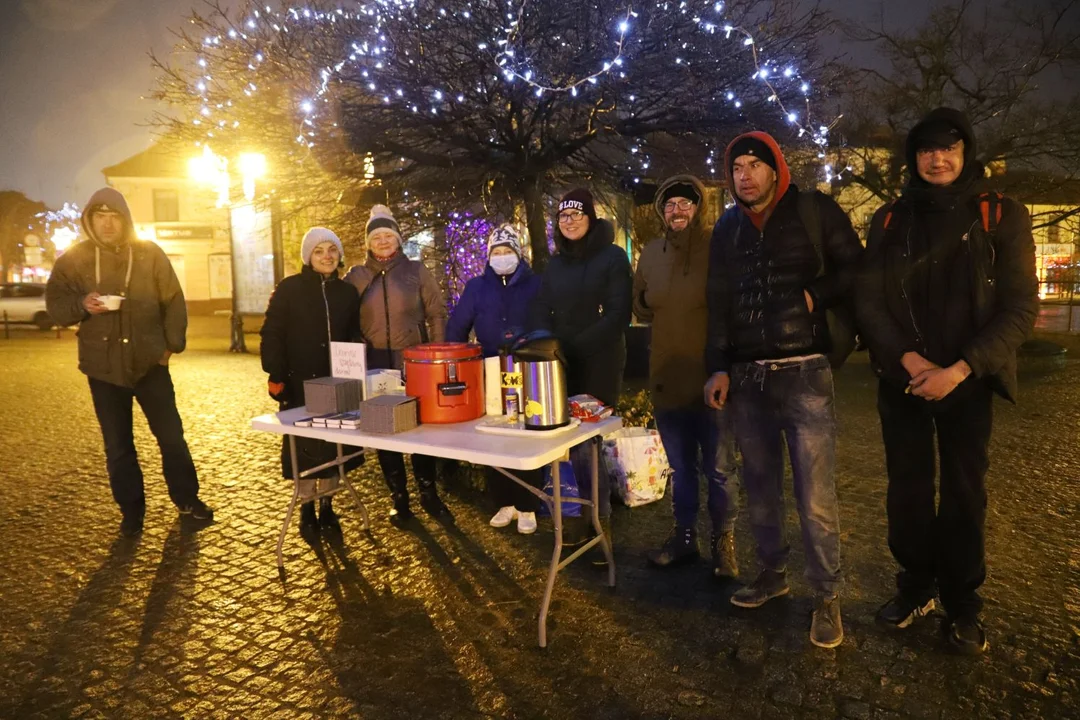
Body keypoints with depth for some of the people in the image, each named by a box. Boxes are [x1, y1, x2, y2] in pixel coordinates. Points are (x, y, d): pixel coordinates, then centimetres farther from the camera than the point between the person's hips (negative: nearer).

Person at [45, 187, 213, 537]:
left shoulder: (150, 254, -1)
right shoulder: (73, 258, 1)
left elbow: (173, 302, 4)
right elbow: (55, 304, 3)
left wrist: (172, 344, -1)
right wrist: (82, 304, -18)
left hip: (149, 362, -1)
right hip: (103, 366, 1)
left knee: (171, 435, 6)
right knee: (117, 445, 8)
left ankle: (186, 498, 23)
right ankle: (131, 510, 22)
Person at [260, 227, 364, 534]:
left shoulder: (347, 292, 8)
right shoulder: (289, 289, -4)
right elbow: (271, 335, -6)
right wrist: (276, 376, -13)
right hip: (300, 383, -3)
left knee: (333, 446, 7)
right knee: (305, 447, 3)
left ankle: (326, 506, 22)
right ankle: (307, 508, 20)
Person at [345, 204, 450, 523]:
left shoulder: (416, 271, 2)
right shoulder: (356, 276, 6)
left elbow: (437, 315, 3)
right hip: (376, 365, 2)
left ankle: (429, 493, 19)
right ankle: (399, 497, 18)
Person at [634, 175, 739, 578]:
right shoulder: (651, 254, 7)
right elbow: (640, 308, 20)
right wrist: (668, 315, 4)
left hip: (712, 378, -4)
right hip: (666, 379, 5)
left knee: (719, 470, 8)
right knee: (681, 468, 18)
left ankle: (723, 543, 25)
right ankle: (684, 537, 33)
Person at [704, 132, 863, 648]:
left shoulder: (814, 211, 1)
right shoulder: (727, 228, 13)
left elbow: (855, 270, 4)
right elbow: (718, 303, 12)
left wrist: (815, 296, -12)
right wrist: (718, 367, 5)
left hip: (804, 373, -4)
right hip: (745, 376, 4)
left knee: (816, 497, -4)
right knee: (760, 486, 13)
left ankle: (827, 596, 13)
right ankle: (773, 572, 31)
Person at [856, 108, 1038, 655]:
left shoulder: (1001, 217, -2)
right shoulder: (889, 221, 4)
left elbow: (1020, 308, -7)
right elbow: (868, 302, 0)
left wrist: (960, 369, -17)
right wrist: (907, 359, -14)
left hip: (967, 381, -1)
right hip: (902, 380, 2)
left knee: (964, 492, 7)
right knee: (907, 488, 9)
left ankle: (962, 604, 24)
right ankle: (915, 586, 28)